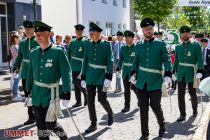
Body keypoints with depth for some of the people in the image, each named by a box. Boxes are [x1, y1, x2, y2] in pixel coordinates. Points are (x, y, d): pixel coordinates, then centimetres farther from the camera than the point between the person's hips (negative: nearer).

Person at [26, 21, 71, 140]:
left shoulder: (59, 52, -11)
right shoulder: (33, 53, 4)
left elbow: (66, 73, -13)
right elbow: (31, 74, 13)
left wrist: (66, 93, -18)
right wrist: (28, 91, 14)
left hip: (51, 93, -5)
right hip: (36, 94, 5)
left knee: (50, 123, 0)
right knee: (41, 125, 10)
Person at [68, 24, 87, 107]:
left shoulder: (85, 42, -6)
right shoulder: (72, 42, 11)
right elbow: (68, 55, 16)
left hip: (81, 68, -6)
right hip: (73, 67, 6)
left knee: (79, 83, -10)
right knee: (75, 85, 10)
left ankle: (86, 96, 15)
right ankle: (78, 101, 20)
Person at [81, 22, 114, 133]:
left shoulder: (106, 45, -6)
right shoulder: (88, 46, 5)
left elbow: (110, 62, -11)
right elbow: (85, 62, 9)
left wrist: (108, 77, -19)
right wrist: (83, 77, 8)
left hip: (101, 76, -4)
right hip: (90, 77, 4)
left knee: (102, 99, -2)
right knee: (90, 100, 4)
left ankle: (110, 113, 30)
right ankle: (93, 124, 16)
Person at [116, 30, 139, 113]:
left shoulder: (136, 48, -6)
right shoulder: (123, 48, 7)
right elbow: (120, 59, 11)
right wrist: (118, 69, 3)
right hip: (125, 72, 4)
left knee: (134, 87, 4)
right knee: (126, 89, 5)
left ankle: (139, 98, 34)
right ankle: (127, 106, 12)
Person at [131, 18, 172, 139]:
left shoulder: (161, 44, -1)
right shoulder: (139, 45, 8)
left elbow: (167, 60, -6)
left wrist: (168, 75, -18)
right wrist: (133, 74, 6)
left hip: (155, 82, -3)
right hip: (141, 82, 3)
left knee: (155, 106, 2)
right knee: (143, 108, 7)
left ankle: (162, 124, 34)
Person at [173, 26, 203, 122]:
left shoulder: (196, 45, -3)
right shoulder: (178, 47, 7)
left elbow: (200, 59, -7)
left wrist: (200, 71, -16)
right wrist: (174, 71, 13)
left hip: (191, 73, -2)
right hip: (181, 74, 2)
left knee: (192, 93, 11)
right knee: (180, 94, -1)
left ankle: (195, 110, 35)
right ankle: (182, 114, 7)